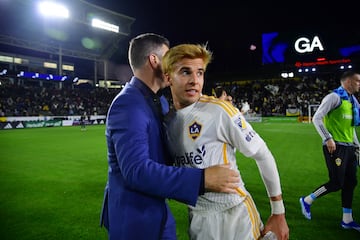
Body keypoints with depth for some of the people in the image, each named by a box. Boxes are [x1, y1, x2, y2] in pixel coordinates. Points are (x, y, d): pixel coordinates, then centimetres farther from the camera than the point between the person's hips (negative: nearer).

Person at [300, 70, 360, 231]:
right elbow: (316, 118, -17)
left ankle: (347, 220, 22)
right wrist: (328, 139, -21)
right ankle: (307, 200, 14)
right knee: (336, 183, -6)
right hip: (335, 147, -9)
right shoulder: (335, 97, -11)